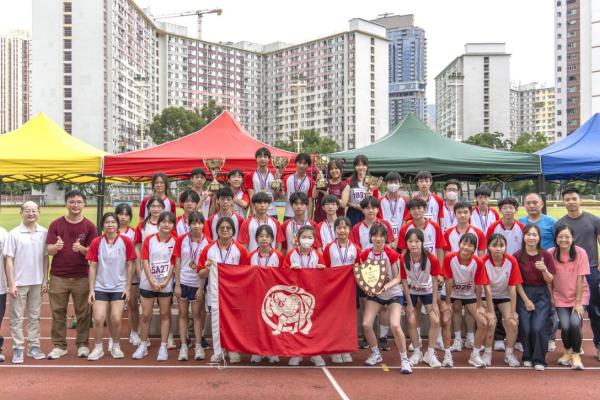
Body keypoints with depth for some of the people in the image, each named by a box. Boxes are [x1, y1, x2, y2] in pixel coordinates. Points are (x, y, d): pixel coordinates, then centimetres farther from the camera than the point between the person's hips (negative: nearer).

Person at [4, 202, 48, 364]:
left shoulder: (44, 233, 1)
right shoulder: (13, 234, -6)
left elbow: (45, 257, 6)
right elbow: (9, 260, -7)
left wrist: (45, 280, 3)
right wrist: (11, 284, -10)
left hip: (37, 283, 3)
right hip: (19, 283, -3)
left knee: (34, 316, 11)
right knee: (17, 317, 5)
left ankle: (34, 347, 19)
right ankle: (18, 349, 13)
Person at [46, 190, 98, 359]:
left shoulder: (89, 226, 0)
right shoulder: (56, 224, 2)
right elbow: (49, 250, -2)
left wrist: (81, 248, -23)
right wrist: (56, 247, -26)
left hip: (82, 277, -1)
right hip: (58, 276, 1)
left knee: (83, 312, 5)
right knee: (58, 312, 6)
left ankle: (82, 344, 17)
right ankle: (59, 346, 17)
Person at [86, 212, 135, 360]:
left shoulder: (126, 241, -5)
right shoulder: (96, 242, -3)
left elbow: (130, 266, 0)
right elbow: (92, 267, 1)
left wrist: (128, 287, -1)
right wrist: (91, 290, -1)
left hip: (119, 288, -1)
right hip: (100, 287, 1)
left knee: (116, 320, -4)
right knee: (98, 319, -5)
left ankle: (116, 346, 19)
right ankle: (98, 348, 15)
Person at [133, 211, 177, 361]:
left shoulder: (175, 241, -2)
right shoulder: (149, 240, -1)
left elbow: (173, 263, -2)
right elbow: (145, 261, -4)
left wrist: (165, 281, -11)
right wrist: (152, 281, -12)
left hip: (166, 284, 0)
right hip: (148, 283, 1)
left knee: (165, 314, 6)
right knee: (146, 315, 6)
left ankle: (163, 347, 14)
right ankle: (143, 345, 21)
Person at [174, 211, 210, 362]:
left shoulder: (207, 242, -7)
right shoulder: (181, 240, -2)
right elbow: (177, 263, 0)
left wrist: (201, 288, -7)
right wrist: (177, 285, -4)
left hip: (198, 284, -1)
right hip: (183, 282, 1)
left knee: (197, 314, 6)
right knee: (183, 314, 7)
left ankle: (198, 346, 15)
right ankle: (183, 346, 14)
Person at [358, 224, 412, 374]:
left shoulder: (392, 254, -19)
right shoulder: (364, 255, -11)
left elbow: (398, 278, -13)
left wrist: (385, 287, -29)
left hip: (393, 293, -3)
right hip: (374, 294, 3)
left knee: (395, 325, -20)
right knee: (366, 324, -8)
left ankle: (404, 359, 0)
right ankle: (376, 354, 19)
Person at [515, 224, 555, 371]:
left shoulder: (546, 255, -2)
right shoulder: (517, 256, -4)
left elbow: (550, 281, -1)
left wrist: (544, 270, -20)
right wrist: (526, 300, -6)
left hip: (541, 294, 0)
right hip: (523, 294, 0)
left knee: (538, 327, -14)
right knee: (525, 328, -6)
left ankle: (539, 360, 4)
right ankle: (527, 357, 18)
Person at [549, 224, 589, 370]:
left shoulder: (580, 253, -13)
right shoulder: (551, 253, -11)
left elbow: (580, 279, -12)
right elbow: (549, 278, -5)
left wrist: (578, 302, -11)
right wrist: (551, 298, -5)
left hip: (579, 296, -1)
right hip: (560, 298, 1)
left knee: (575, 323, -21)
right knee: (565, 325, -15)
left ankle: (576, 354, 6)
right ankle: (567, 351, 18)